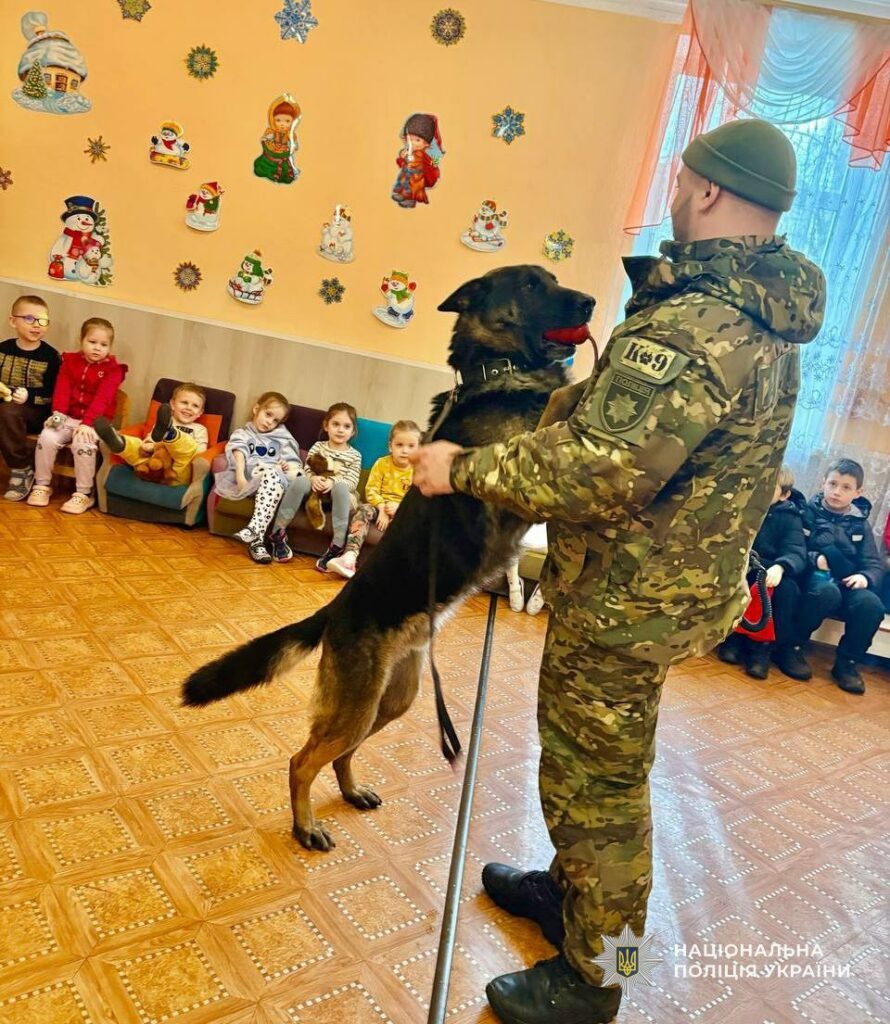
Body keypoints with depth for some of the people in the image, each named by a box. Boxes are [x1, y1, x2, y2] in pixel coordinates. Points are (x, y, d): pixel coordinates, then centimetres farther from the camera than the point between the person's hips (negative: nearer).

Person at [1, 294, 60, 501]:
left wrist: (29, 396, -22)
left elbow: (54, 394, -8)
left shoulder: (50, 356, -6)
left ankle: (22, 470, -19)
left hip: (37, 412, -4)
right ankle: (20, 468, -15)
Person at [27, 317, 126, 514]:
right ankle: (42, 485, -4)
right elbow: (62, 388, -3)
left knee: (83, 444, -32)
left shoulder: (112, 370, -5)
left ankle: (84, 494, -18)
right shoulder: (70, 361, 8)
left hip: (95, 422, -4)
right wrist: (58, 413, -21)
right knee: (47, 437, -22)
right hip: (69, 417, 4)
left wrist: (87, 423, -30)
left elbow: (102, 398, -18)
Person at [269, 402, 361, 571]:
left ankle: (337, 546, -41)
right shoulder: (318, 446, 12)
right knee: (300, 481, -31)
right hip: (316, 490, 1)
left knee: (341, 488, -36)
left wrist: (333, 482, -26)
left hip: (338, 494, -1)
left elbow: (352, 481, -6)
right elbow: (307, 469, 1)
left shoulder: (354, 455, 7)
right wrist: (313, 478, -23)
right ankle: (278, 534, -26)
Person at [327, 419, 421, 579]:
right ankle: (350, 555, -46)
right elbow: (371, 490, -4)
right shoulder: (382, 463, 1)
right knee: (364, 510, -30)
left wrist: (400, 507, -22)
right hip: (379, 506, 1)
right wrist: (382, 509, -18)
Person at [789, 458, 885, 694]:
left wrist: (865, 577, -12)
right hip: (813, 577, -3)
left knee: (871, 604, -29)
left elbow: (874, 564, 10)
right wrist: (814, 559, -18)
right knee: (827, 591, -38)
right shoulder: (807, 512, 5)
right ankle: (792, 646, -17)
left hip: (847, 583, 3)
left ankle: (846, 661, -8)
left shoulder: (860, 524, 15)